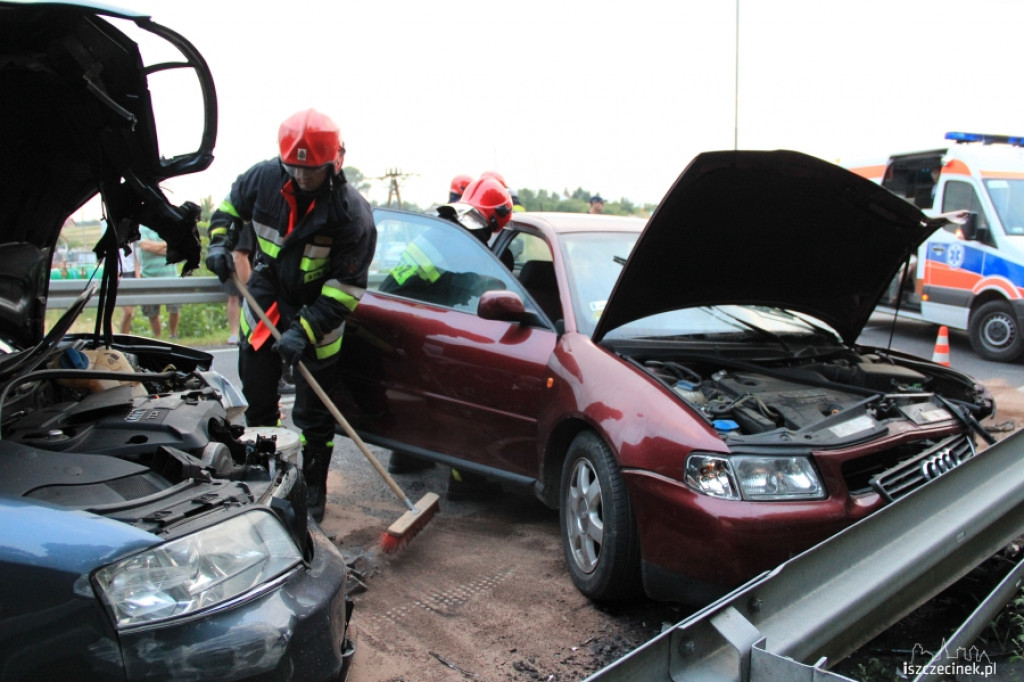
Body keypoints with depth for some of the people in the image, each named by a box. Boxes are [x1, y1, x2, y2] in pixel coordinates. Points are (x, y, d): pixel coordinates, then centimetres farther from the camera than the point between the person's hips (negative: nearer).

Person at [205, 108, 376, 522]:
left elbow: (347, 286, -22)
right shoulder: (264, 177, -11)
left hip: (317, 319, -4)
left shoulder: (351, 212, -23)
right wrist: (221, 243, -7)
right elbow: (231, 206, 12)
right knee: (257, 401, 17)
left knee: (313, 417, 3)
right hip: (262, 306, 5)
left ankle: (312, 492, 22)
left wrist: (305, 330, -29)